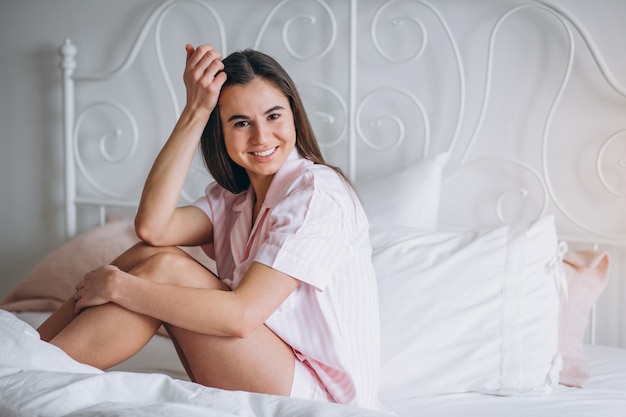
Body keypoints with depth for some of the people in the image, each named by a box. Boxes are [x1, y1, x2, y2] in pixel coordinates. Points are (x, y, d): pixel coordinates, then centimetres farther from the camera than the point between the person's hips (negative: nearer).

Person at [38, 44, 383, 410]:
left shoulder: (317, 192, -14)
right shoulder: (233, 198, 11)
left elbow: (241, 315, -22)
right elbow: (152, 226, -10)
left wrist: (117, 285, -17)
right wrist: (195, 111, -10)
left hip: (315, 395, -7)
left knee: (165, 266, -17)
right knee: (152, 252, -6)